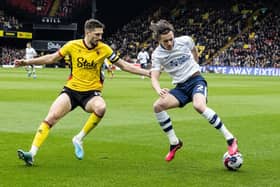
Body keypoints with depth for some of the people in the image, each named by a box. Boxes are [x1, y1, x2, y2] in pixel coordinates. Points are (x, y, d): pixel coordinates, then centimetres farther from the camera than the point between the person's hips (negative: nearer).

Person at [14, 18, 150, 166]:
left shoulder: (104, 49, -4)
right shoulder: (73, 45, -4)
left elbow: (124, 65, 5)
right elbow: (51, 58, 9)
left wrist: (147, 73, 0)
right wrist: (26, 62, 6)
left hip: (92, 93, 0)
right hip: (71, 89, 0)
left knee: (101, 108, -34)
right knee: (51, 117, -19)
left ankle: (79, 139, -13)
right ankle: (32, 154, -17)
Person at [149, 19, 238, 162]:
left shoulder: (185, 40, -9)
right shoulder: (157, 55, -7)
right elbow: (154, 78, -17)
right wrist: (159, 90, -39)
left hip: (196, 80, -3)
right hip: (180, 87, 3)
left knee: (199, 106, -34)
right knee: (158, 106, -19)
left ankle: (230, 139, -25)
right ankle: (174, 143, 0)